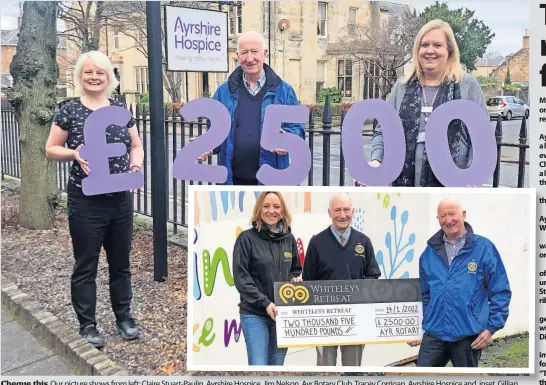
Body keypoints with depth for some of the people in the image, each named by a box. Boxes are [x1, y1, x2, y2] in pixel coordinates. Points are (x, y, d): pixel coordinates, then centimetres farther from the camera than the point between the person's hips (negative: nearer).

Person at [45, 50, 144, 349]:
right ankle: (87, 326, 19)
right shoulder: (69, 111, -4)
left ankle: (124, 318, 29)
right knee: (85, 266, 5)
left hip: (121, 200, 4)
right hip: (86, 202, -3)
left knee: (120, 262, 14)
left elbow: (136, 145, 12)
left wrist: (135, 163, -9)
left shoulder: (121, 110, 6)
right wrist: (74, 153, -18)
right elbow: (50, 149, 0)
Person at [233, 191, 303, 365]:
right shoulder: (246, 238, -5)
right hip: (255, 313, -4)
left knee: (277, 363, 9)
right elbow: (241, 277, -9)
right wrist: (265, 303, -17)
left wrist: (295, 279, -3)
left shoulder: (289, 238, 8)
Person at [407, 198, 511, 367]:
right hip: (433, 334, 3)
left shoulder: (483, 248, -5)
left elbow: (501, 292, -3)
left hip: (468, 336, -2)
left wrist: (491, 327, -8)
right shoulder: (430, 252, 6)